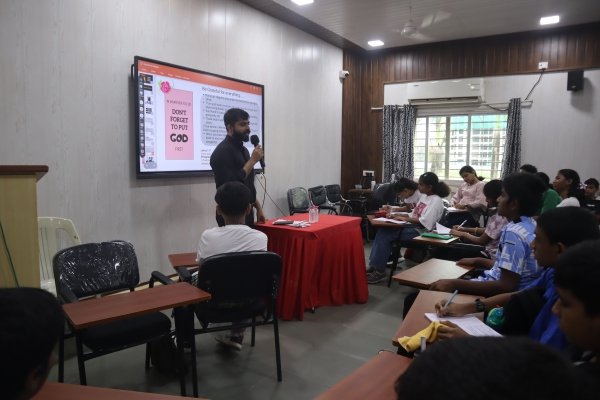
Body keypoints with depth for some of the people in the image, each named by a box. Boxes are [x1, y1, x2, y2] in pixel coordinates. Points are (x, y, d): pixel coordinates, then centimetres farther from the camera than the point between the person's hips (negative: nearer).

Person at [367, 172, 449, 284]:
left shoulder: (436, 201, -12)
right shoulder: (424, 196, 17)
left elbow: (424, 222, -22)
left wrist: (405, 218, -14)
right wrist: (399, 215, 4)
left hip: (420, 232, -9)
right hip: (411, 227, 9)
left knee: (384, 235, -20)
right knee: (382, 232, -13)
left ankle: (379, 272, -13)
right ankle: (374, 266, -13)